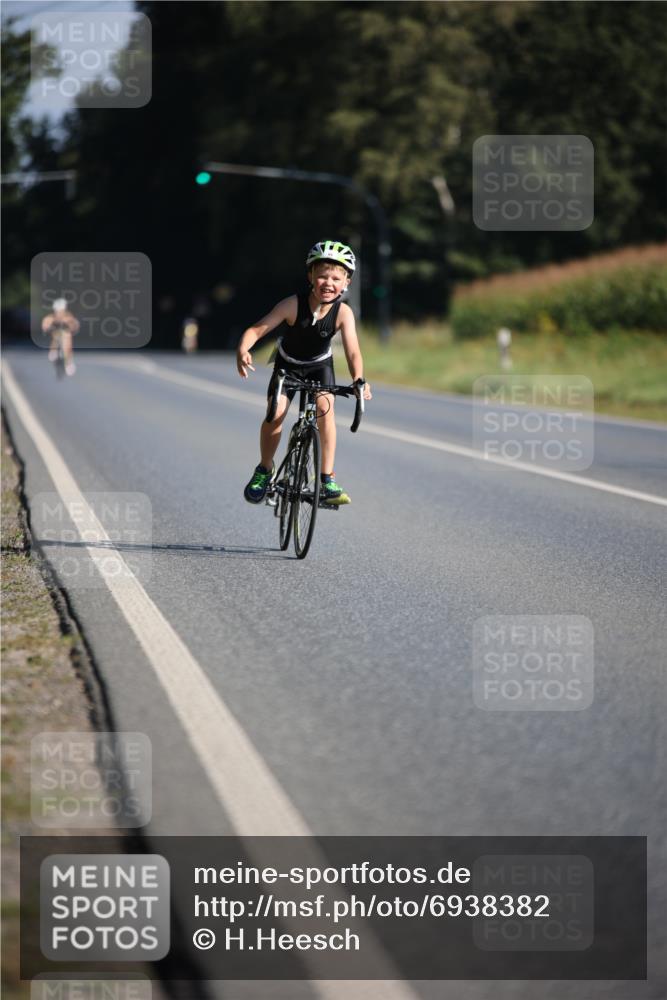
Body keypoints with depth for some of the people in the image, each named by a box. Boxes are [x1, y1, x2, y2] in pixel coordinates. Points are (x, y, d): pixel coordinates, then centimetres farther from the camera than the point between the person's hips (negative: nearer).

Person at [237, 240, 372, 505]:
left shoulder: (343, 312, -27)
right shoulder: (293, 304, -30)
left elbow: (353, 351, -34)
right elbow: (258, 329, -32)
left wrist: (358, 380, -53)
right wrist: (242, 350, -52)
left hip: (320, 366, 0)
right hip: (288, 364, 0)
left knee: (325, 408, -24)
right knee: (275, 413, -19)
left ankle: (327, 480, -17)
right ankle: (265, 470, 7)